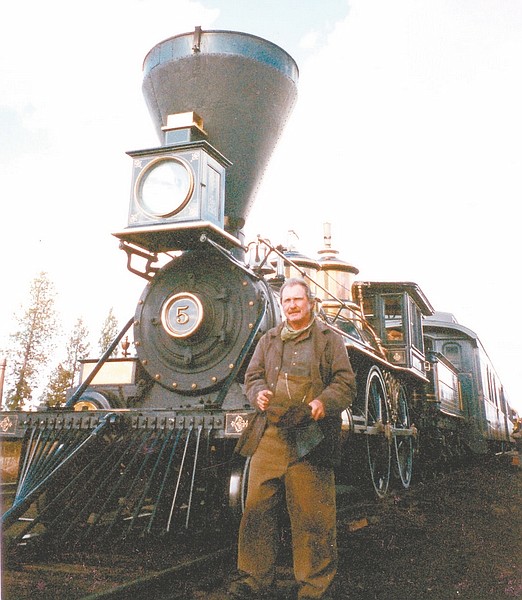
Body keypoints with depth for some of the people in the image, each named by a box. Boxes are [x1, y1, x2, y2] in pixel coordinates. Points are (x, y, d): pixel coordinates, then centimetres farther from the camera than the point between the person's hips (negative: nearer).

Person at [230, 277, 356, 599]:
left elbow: (346, 382, 3)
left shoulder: (330, 339, 9)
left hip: (310, 439, -3)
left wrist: (325, 403, -16)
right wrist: (258, 393, -4)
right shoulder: (269, 340, 20)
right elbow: (252, 375, 19)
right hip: (269, 436, 4)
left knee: (312, 516, -1)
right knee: (257, 509, 5)